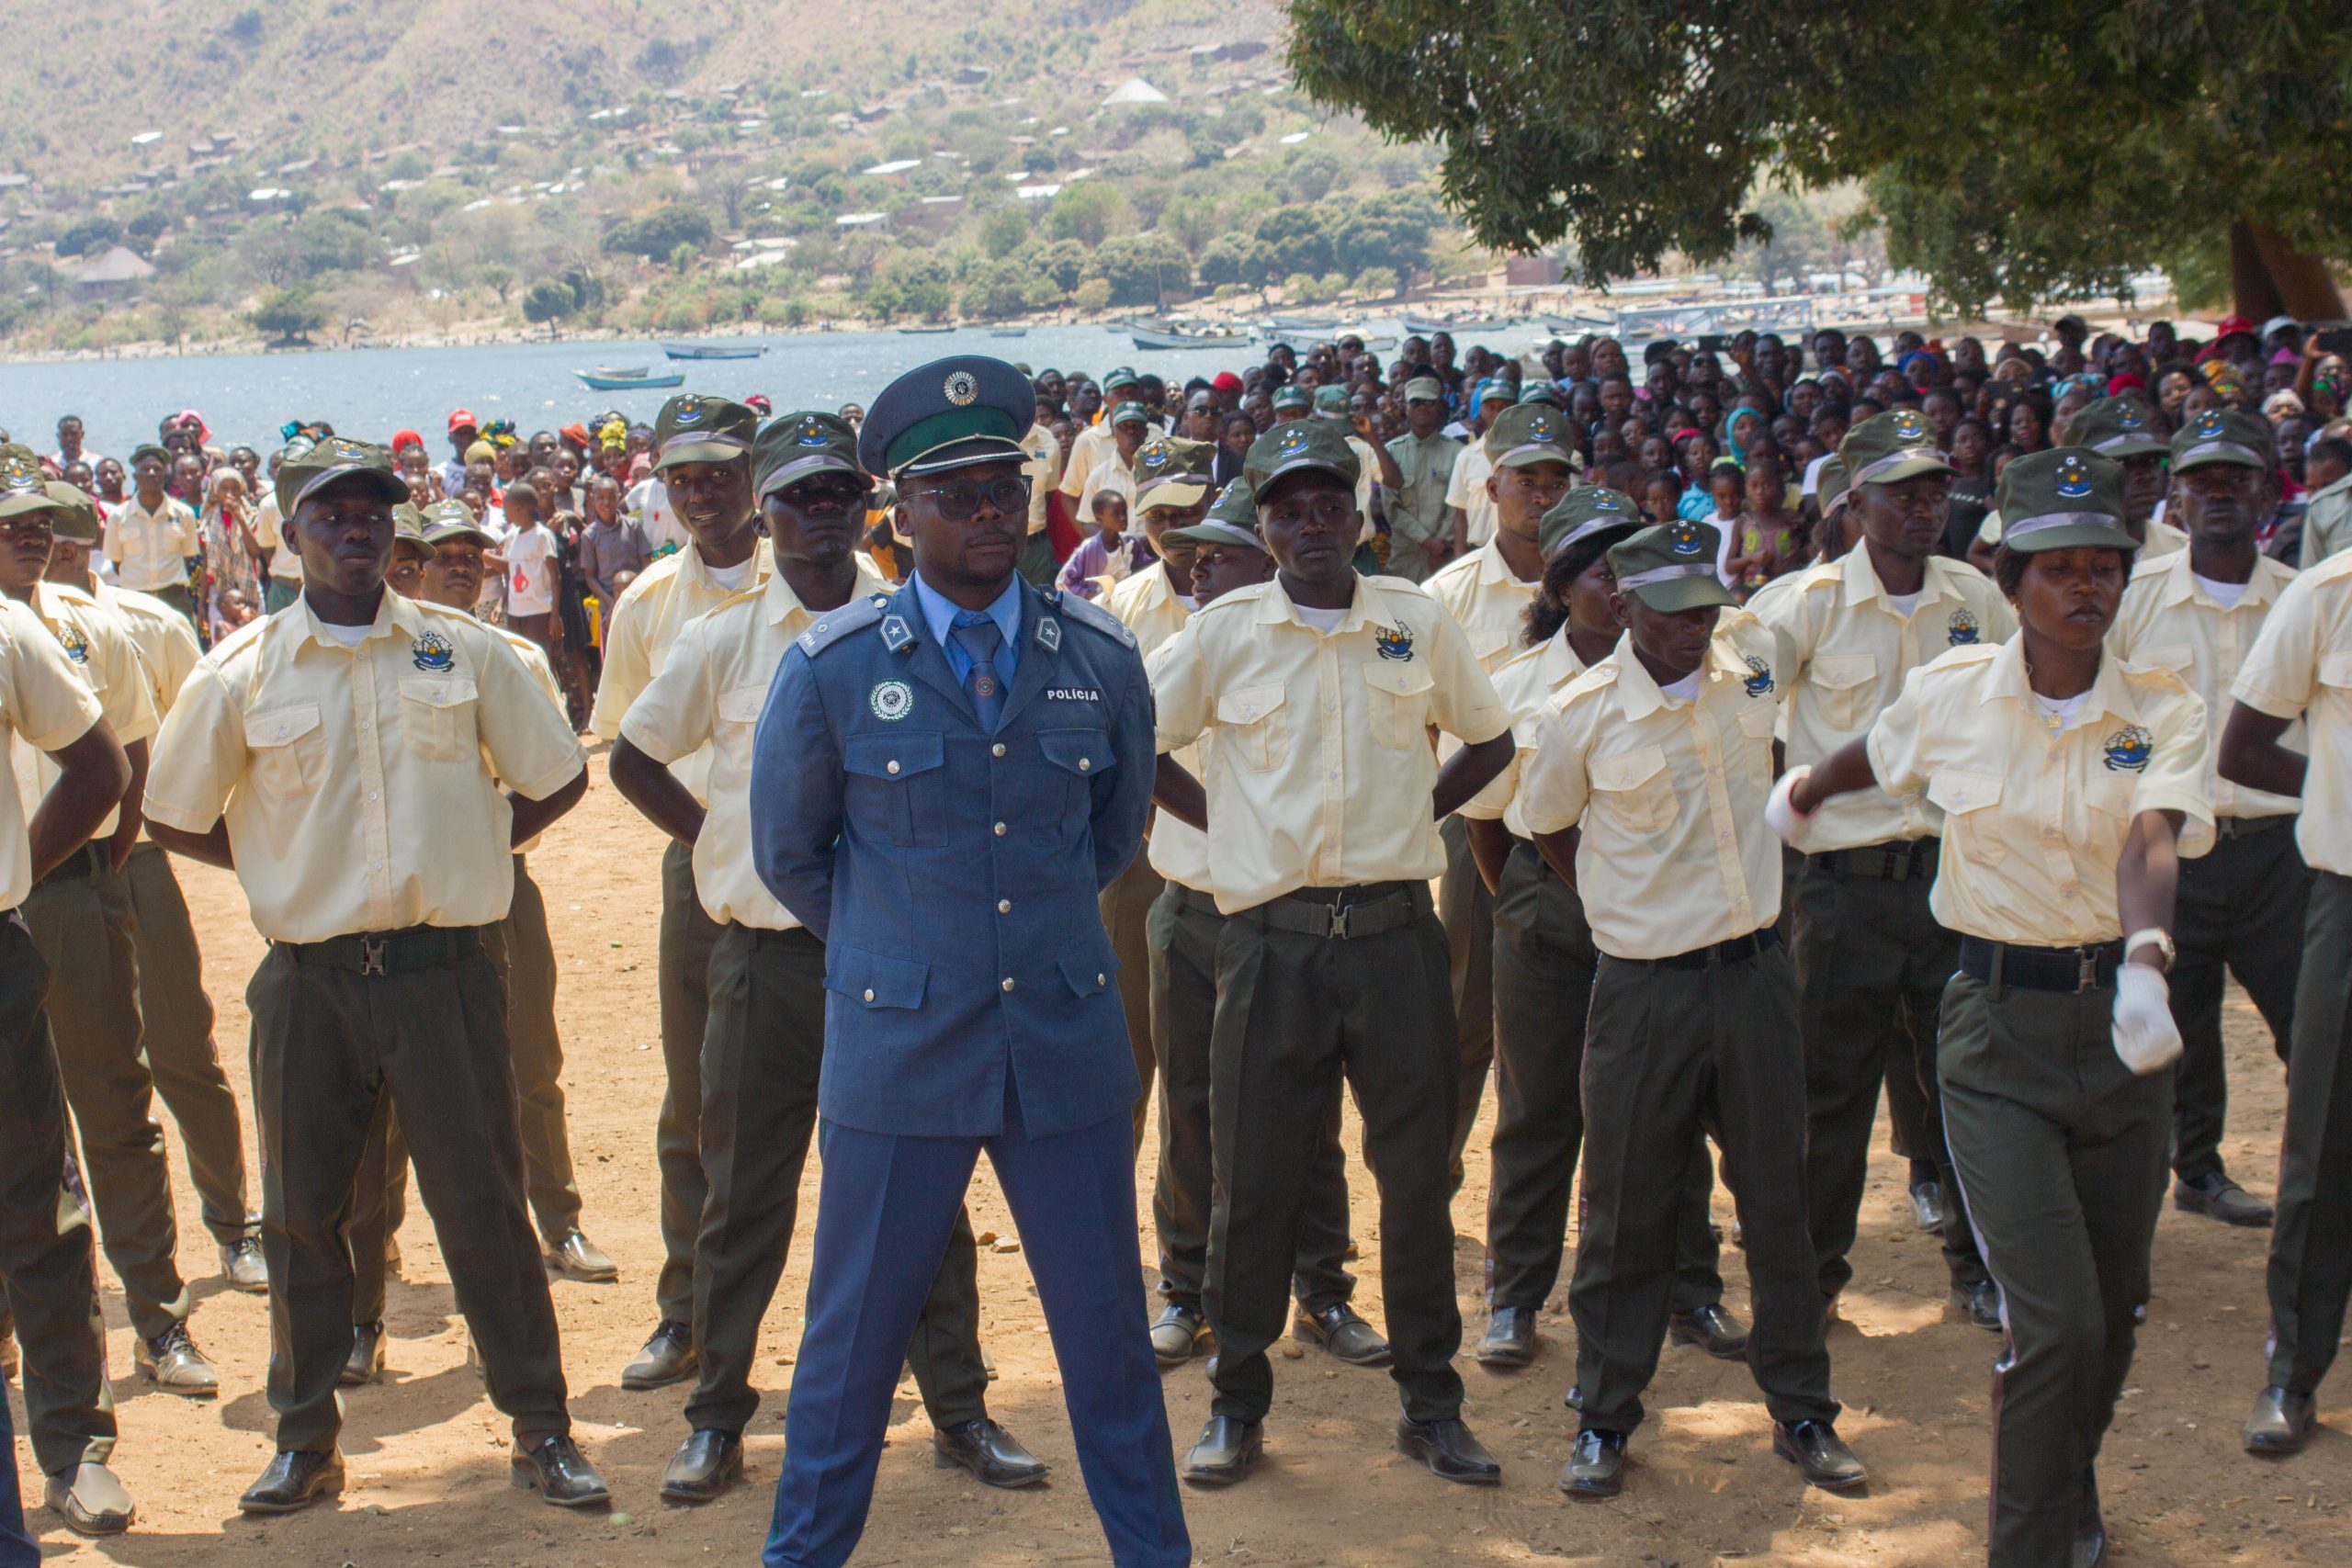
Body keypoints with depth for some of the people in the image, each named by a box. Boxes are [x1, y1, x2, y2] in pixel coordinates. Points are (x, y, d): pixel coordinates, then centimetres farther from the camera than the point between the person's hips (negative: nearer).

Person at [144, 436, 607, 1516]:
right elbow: (175, 819, 10)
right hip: (307, 979, 1)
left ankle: (541, 1432, 12)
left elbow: (556, 780, 11)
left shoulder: (467, 653, 2)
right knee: (301, 1212, 8)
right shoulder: (240, 675, 1)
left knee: (483, 1204, 2)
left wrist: (467, 850, 6)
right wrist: (289, 866, 6)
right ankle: (305, 1439, 22)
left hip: (443, 970, -1)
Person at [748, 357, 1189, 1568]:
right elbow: (788, 852, 8)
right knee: (854, 1330, 9)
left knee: (1106, 1326, 10)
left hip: (1067, 1044, 2)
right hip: (897, 1047, -2)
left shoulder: (1100, 659, 1)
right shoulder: (831, 669, -5)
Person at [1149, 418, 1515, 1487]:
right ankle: (1237, 1405, 18)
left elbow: (1489, 739, 17)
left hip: (1396, 928, 1)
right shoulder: (1223, 633, 0)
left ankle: (1430, 1404, 20)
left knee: (1417, 1170, 6)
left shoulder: (1418, 623, 4)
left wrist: (1417, 813, 7)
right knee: (1254, 1178, 4)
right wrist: (1219, 820, 2)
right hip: (1273, 937, -1)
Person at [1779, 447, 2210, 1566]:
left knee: (2111, 1306, 14)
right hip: (1996, 1024, -2)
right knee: (2054, 1320, -12)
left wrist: (2145, 967, -41)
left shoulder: (2162, 711, -5)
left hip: (2120, 1017, 2)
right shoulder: (1953, 694, -5)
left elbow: (2150, 846, -23)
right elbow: (1871, 760, 19)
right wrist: (1800, 794, 35)